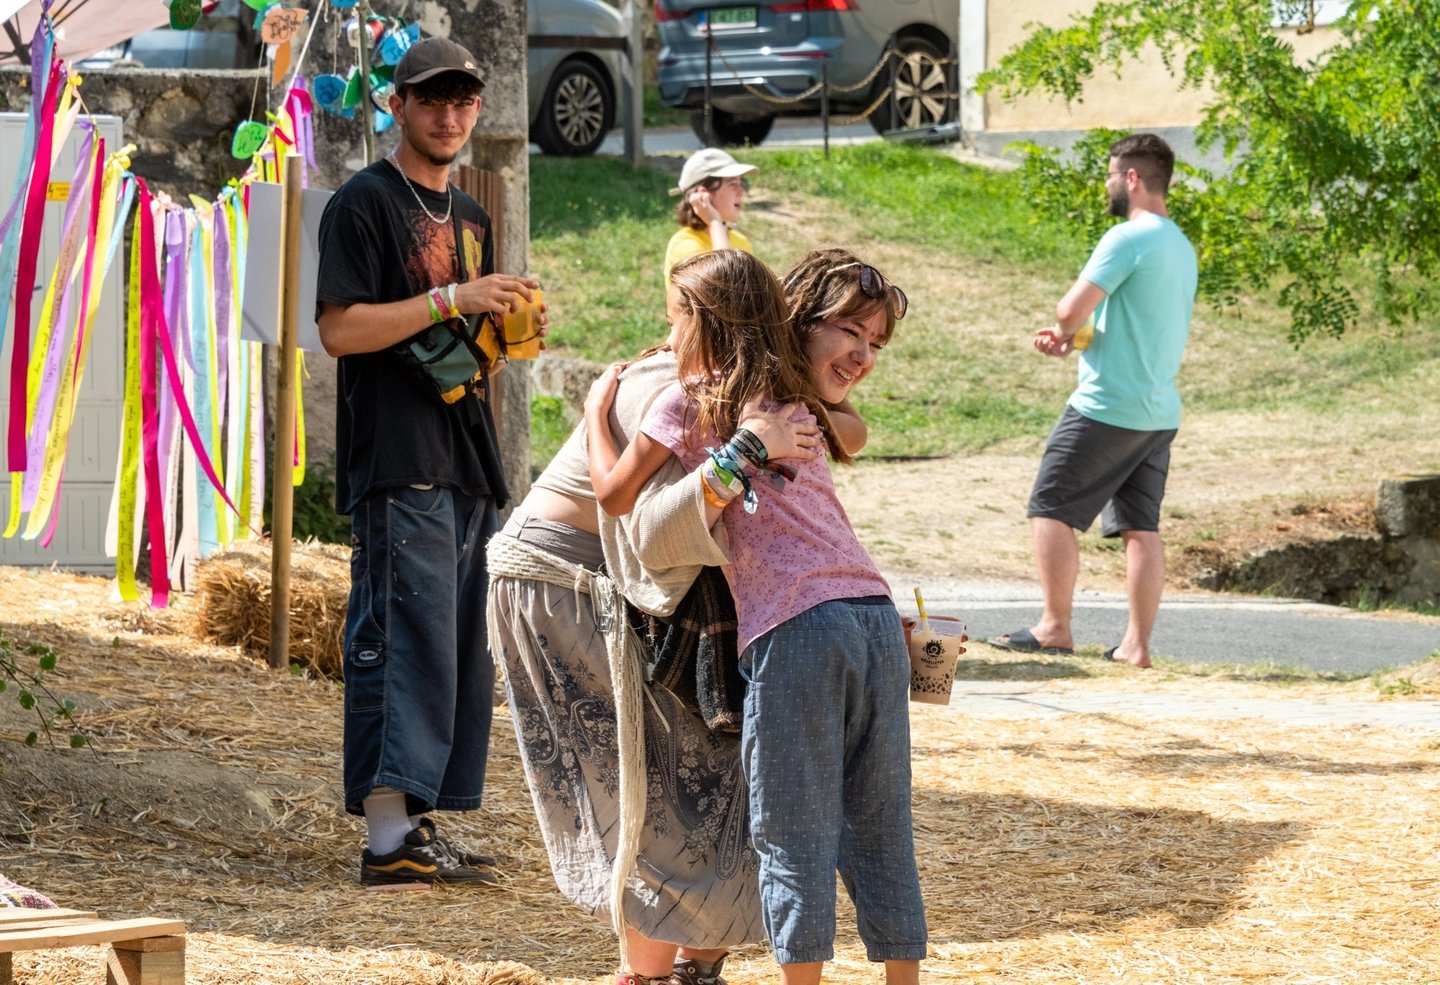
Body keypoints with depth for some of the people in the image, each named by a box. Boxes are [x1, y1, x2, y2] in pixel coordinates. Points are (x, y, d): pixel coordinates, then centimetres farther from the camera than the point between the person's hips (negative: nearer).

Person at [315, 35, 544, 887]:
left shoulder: (471, 218, 23)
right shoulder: (367, 203, -3)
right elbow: (342, 328, -12)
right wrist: (451, 301, -17)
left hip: (467, 462, 9)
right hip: (397, 464, -9)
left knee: (463, 651, 6)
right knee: (407, 640, -14)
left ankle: (423, 829, 10)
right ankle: (389, 833, -16)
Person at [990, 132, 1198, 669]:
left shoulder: (1128, 238, -14)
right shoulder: (1181, 247, 16)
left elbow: (1073, 308, -20)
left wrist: (1065, 330, 3)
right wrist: (1071, 336, 10)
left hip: (1108, 407, -9)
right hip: (1160, 410, 9)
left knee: (1051, 509, 1)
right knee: (1141, 526, 7)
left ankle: (1055, 627, 1)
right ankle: (1137, 644, 4)